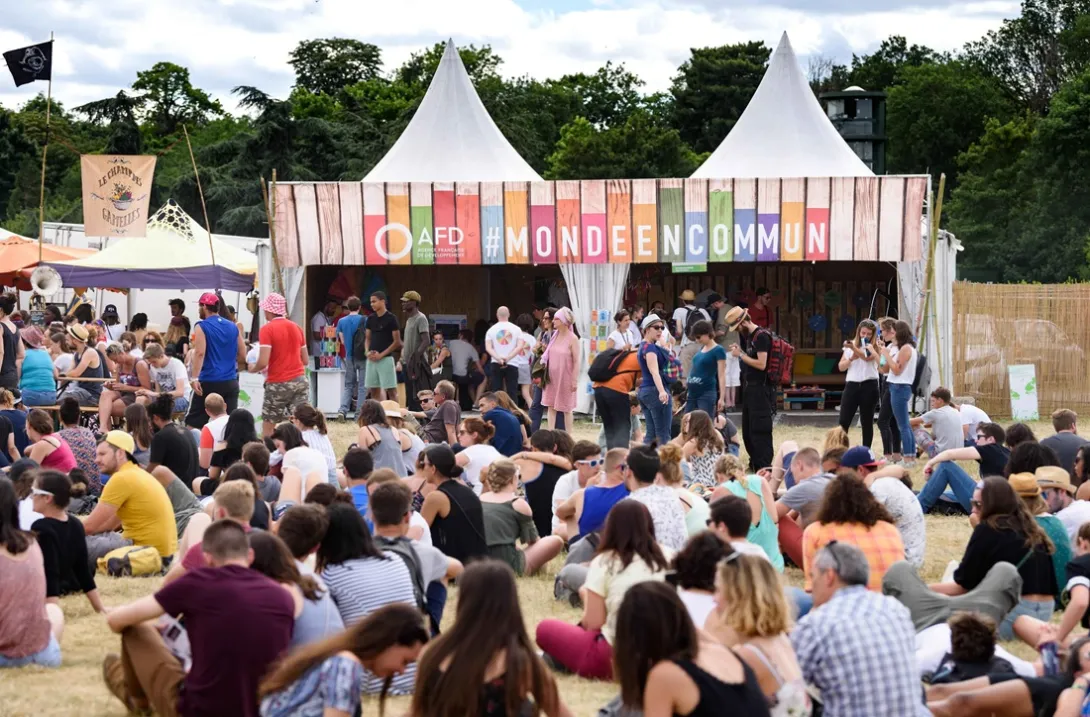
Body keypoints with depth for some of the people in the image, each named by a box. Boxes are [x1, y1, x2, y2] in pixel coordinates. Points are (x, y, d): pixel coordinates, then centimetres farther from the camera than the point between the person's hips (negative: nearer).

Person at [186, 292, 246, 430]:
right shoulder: (233, 327, 11)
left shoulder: (202, 327, -4)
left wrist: (194, 378, -21)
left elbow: (200, 353, -17)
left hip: (209, 382, -5)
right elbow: (243, 356, 13)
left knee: (193, 424, 3)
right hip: (231, 382, 5)